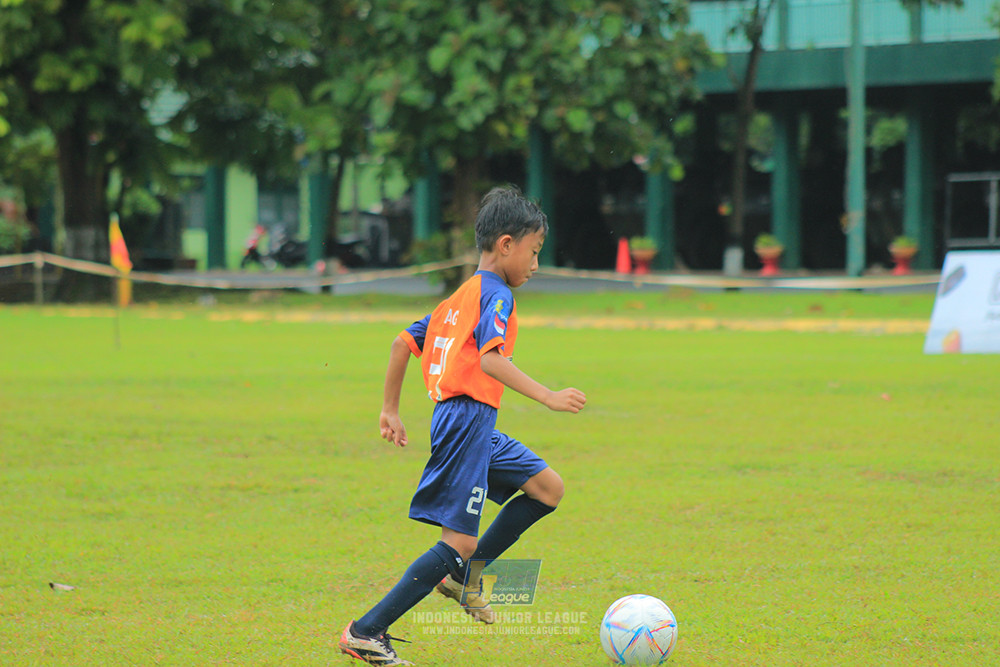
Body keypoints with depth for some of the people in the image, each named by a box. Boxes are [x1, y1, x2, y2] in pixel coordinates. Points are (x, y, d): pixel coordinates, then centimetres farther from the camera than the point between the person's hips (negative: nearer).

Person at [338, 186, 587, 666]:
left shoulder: (461, 297, 20)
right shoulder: (496, 295, -9)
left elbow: (402, 343, 22)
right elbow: (491, 360, -25)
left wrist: (391, 410, 27)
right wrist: (549, 397, -27)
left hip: (470, 427, 10)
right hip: (467, 419, -10)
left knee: (548, 488, 11)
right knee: (459, 542, -10)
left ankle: (464, 574, 13)